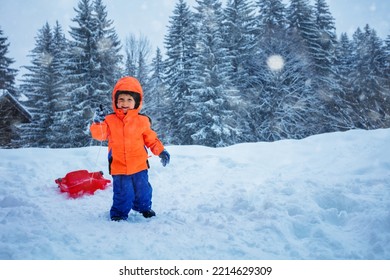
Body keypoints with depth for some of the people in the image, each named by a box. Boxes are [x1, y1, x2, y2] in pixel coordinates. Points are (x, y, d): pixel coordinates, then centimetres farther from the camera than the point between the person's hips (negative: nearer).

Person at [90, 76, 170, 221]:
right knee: (122, 194, 2)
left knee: (143, 190, 15)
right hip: (119, 168, -1)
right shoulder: (110, 120, -3)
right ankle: (119, 213, 25)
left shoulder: (142, 121, -1)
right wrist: (98, 123, -29)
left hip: (139, 166, 2)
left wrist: (161, 151, -5)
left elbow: (151, 139, 6)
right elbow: (99, 135, -10)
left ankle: (144, 207, 41)